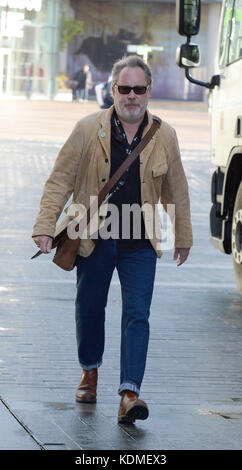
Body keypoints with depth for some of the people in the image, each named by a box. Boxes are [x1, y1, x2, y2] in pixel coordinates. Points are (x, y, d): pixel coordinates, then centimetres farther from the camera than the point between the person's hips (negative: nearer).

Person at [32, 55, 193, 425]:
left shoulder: (165, 136, 2)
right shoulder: (88, 130, -4)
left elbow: (176, 190, 13)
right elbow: (60, 180, -2)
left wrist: (183, 237, 19)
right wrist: (45, 226, -9)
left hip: (140, 243, 0)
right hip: (94, 239, 0)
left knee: (137, 315, -9)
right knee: (89, 308, 13)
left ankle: (129, 393, -12)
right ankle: (90, 371, 39)